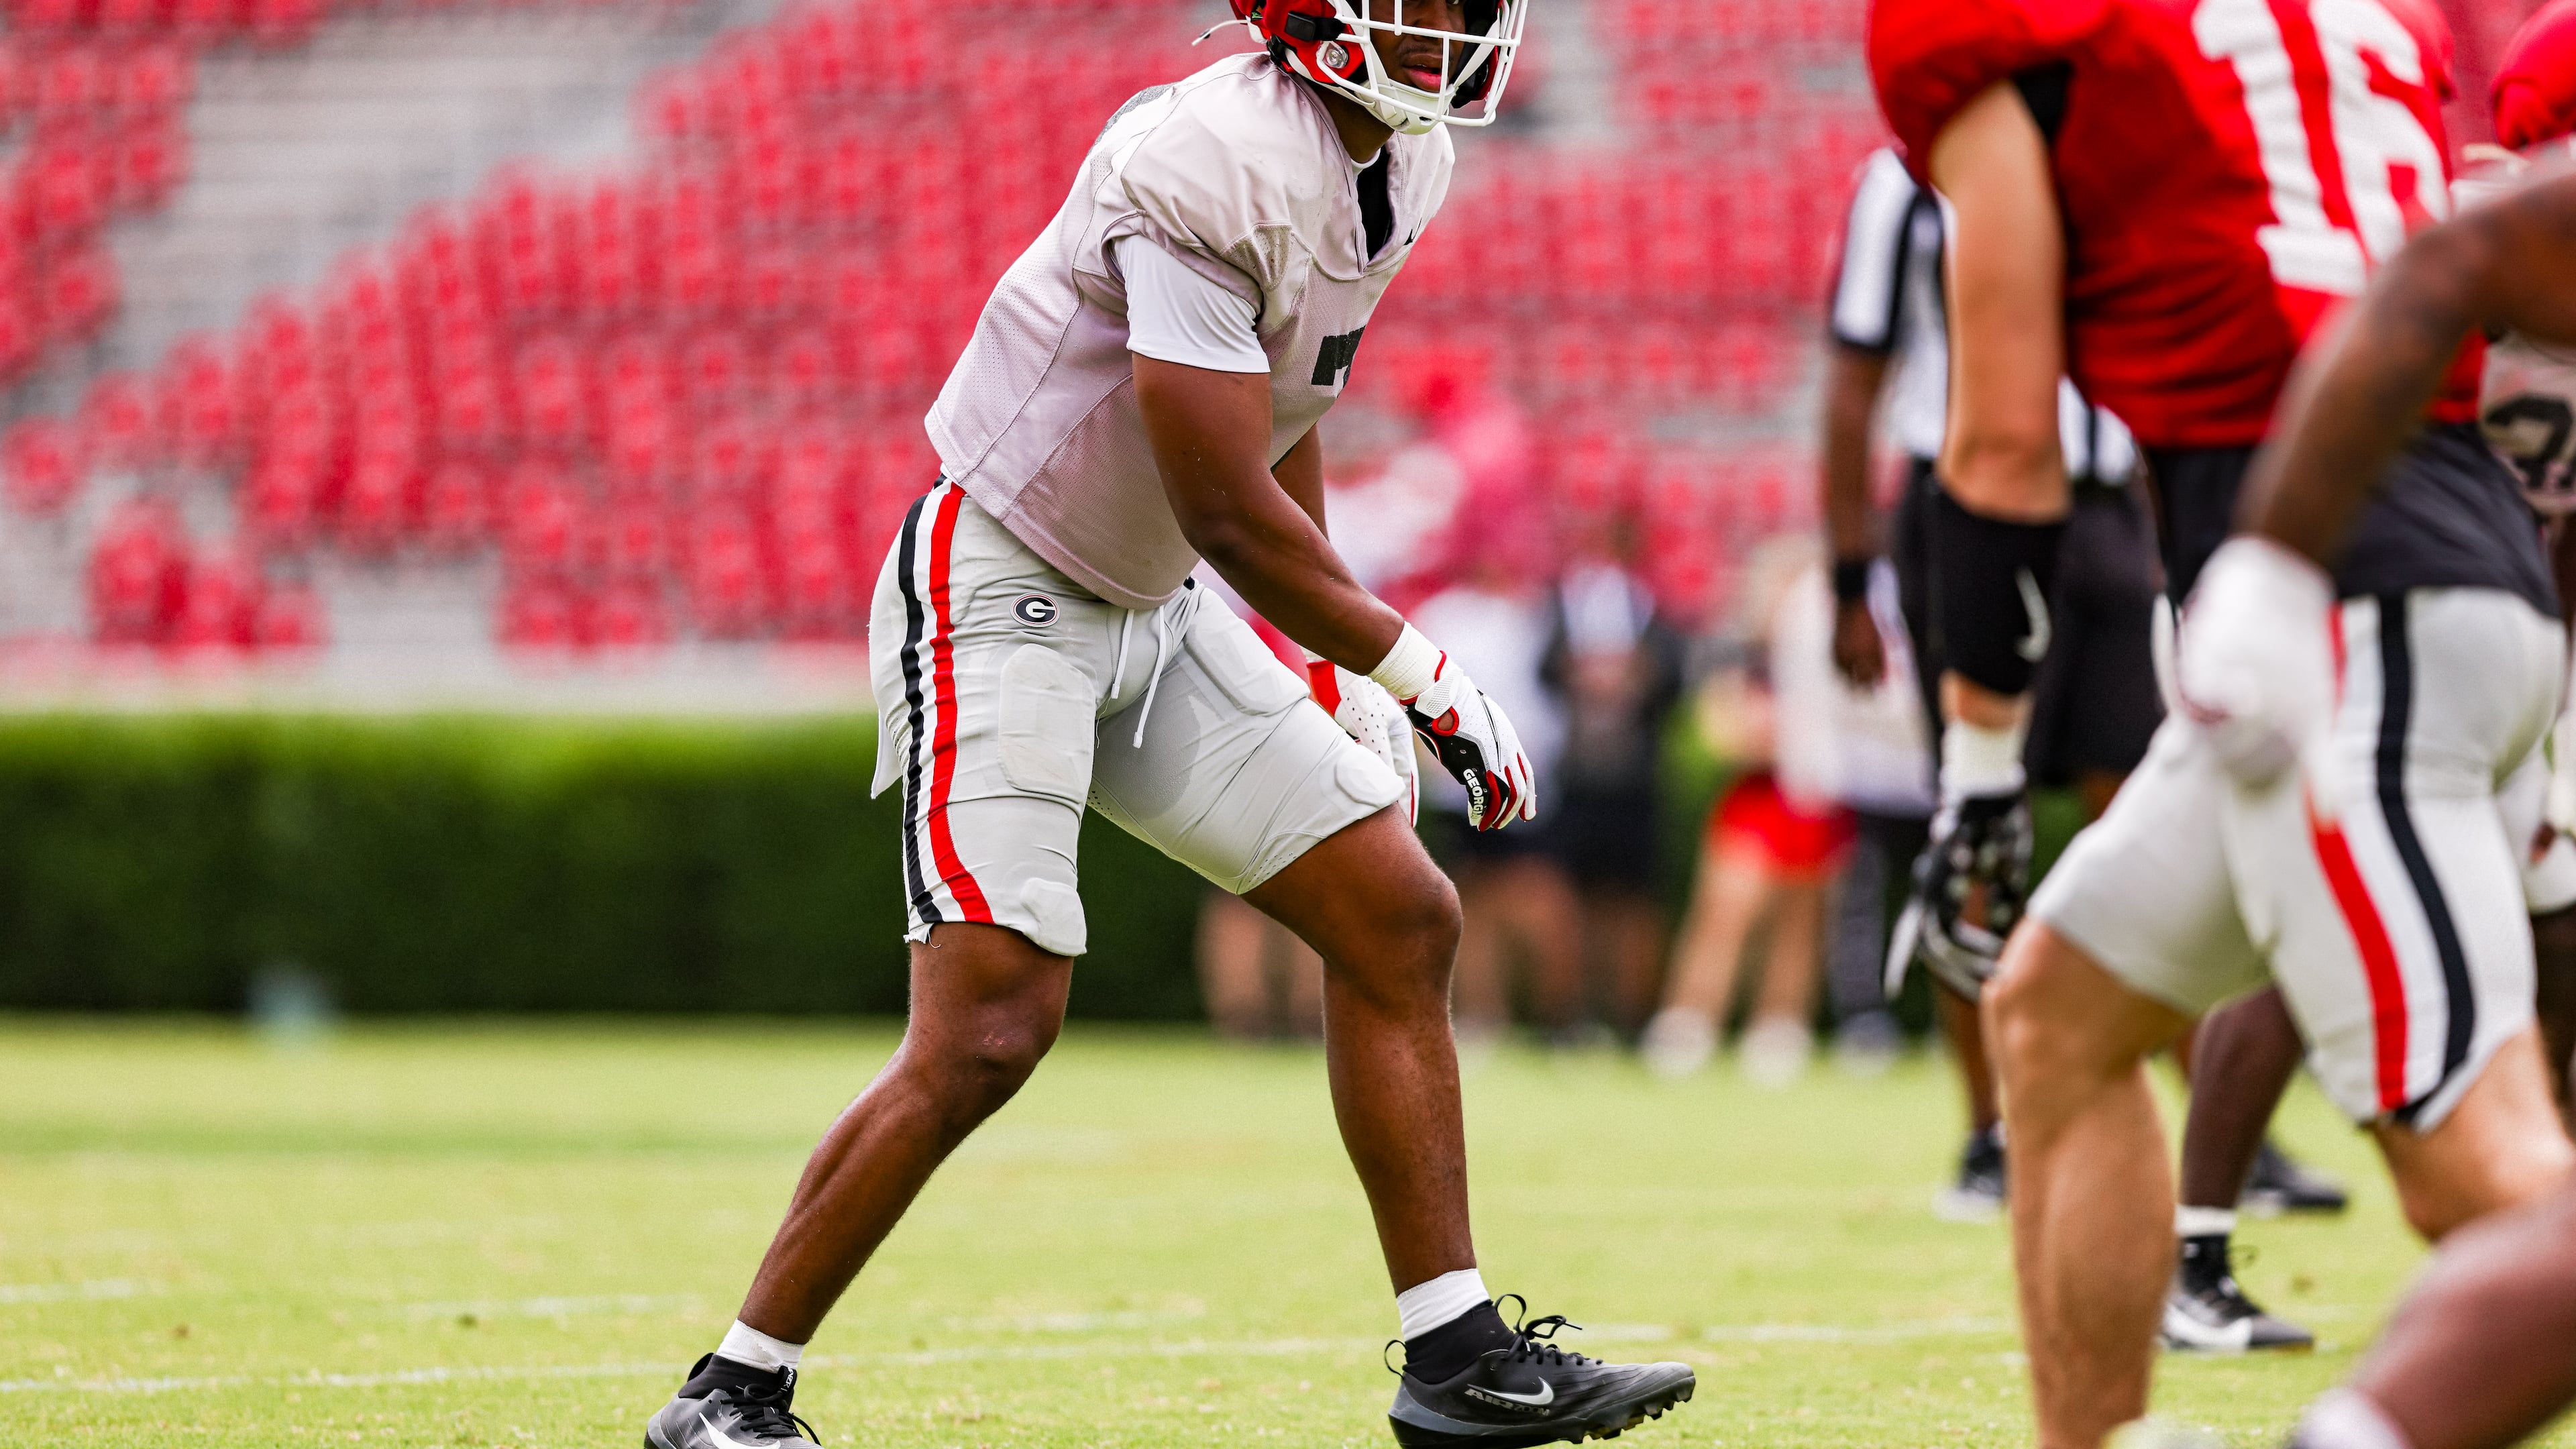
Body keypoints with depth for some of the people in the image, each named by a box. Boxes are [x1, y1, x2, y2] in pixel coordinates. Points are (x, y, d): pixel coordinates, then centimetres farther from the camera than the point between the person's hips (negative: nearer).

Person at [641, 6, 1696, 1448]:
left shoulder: (1400, 167, 4)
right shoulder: (1216, 166, -26)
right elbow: (1230, 509, -24)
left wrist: (1337, 663, 18)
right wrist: (1421, 674, -14)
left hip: (1155, 614, 9)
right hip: (999, 600, -9)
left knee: (1400, 922, 5)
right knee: (989, 1028, -16)